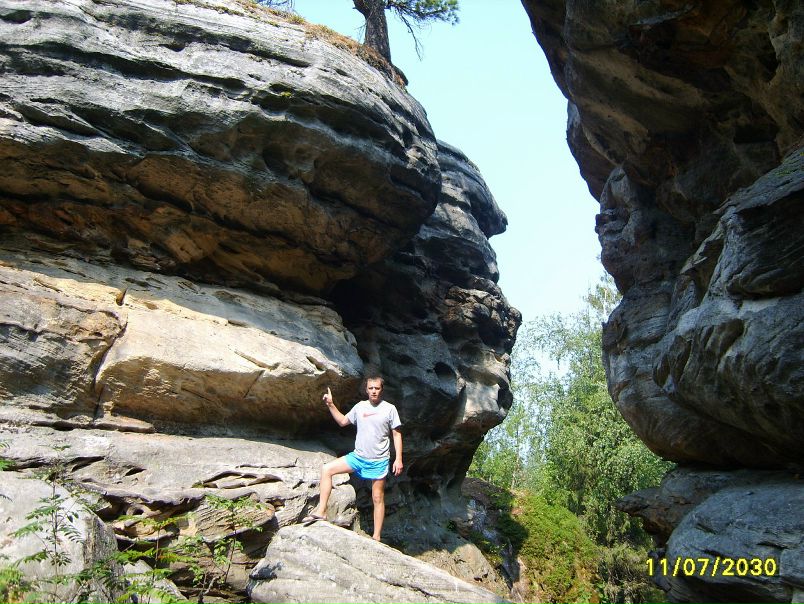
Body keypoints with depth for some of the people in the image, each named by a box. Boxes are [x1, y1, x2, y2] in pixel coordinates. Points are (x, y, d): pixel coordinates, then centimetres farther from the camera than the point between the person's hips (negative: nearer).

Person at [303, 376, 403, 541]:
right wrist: (331, 405, 5)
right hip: (357, 456, 4)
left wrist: (398, 459, -10)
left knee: (378, 499, 4)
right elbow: (343, 421, 17)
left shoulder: (389, 408, -7)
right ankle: (321, 511, -2)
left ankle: (376, 537, 13)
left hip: (379, 461, -4)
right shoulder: (360, 406, 3)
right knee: (326, 469, -6)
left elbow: (396, 435, -4)